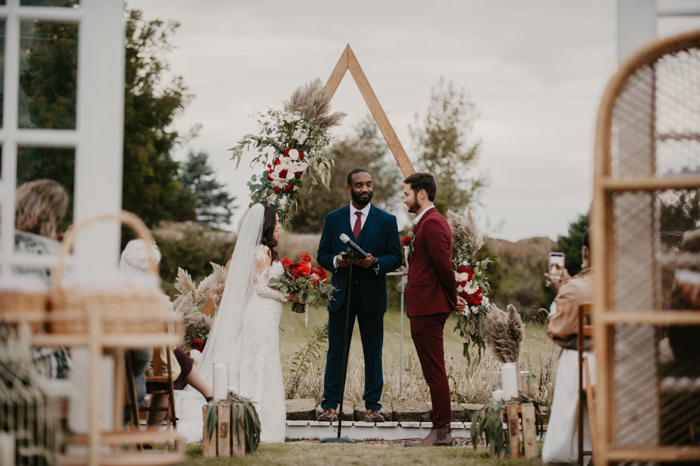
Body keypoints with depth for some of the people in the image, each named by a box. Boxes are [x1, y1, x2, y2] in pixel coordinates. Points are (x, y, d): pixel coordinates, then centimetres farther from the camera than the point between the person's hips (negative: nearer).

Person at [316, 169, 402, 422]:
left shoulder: (387, 221, 5)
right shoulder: (333, 219, 9)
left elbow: (395, 258, 3)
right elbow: (322, 255, 9)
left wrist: (375, 262, -17)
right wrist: (336, 261, -13)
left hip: (372, 296, 0)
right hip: (341, 294, 1)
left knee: (373, 353, 3)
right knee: (336, 351, 1)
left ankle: (372, 406, 10)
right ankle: (330, 405, 6)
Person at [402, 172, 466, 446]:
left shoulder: (432, 223, -15)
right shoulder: (428, 222, 19)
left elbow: (444, 267, -18)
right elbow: (443, 267, 23)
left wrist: (453, 300, -6)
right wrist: (452, 299, 17)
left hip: (428, 308, -11)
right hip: (425, 308, 11)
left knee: (435, 372, -7)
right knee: (433, 372, 12)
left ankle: (441, 432, -4)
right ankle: (442, 430, 16)